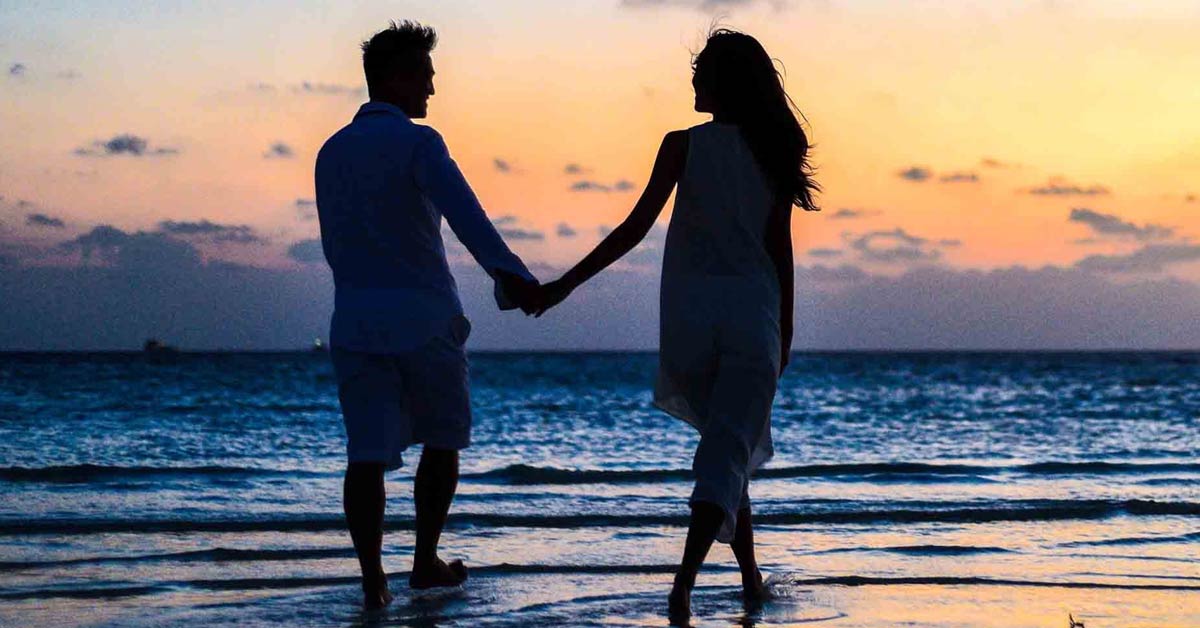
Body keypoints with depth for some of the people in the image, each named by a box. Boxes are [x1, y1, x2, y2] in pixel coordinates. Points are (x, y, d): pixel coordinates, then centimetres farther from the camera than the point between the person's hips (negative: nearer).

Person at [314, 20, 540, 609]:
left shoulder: (331, 153, 13)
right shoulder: (416, 142, -8)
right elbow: (462, 211, -26)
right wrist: (509, 273, -38)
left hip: (355, 322, 4)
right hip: (424, 318, -4)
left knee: (367, 454, -2)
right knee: (442, 440, 15)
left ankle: (373, 579, -12)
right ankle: (425, 561, 21)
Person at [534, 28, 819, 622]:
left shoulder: (683, 145, -4)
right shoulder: (771, 153, 4)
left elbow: (635, 228, -9)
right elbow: (780, 247, 5)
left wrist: (566, 284, -6)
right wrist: (784, 330, 15)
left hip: (690, 311, 0)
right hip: (753, 312, 0)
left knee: (728, 443, 19)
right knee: (729, 454, -3)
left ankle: (751, 573, 22)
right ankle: (686, 576, -22)